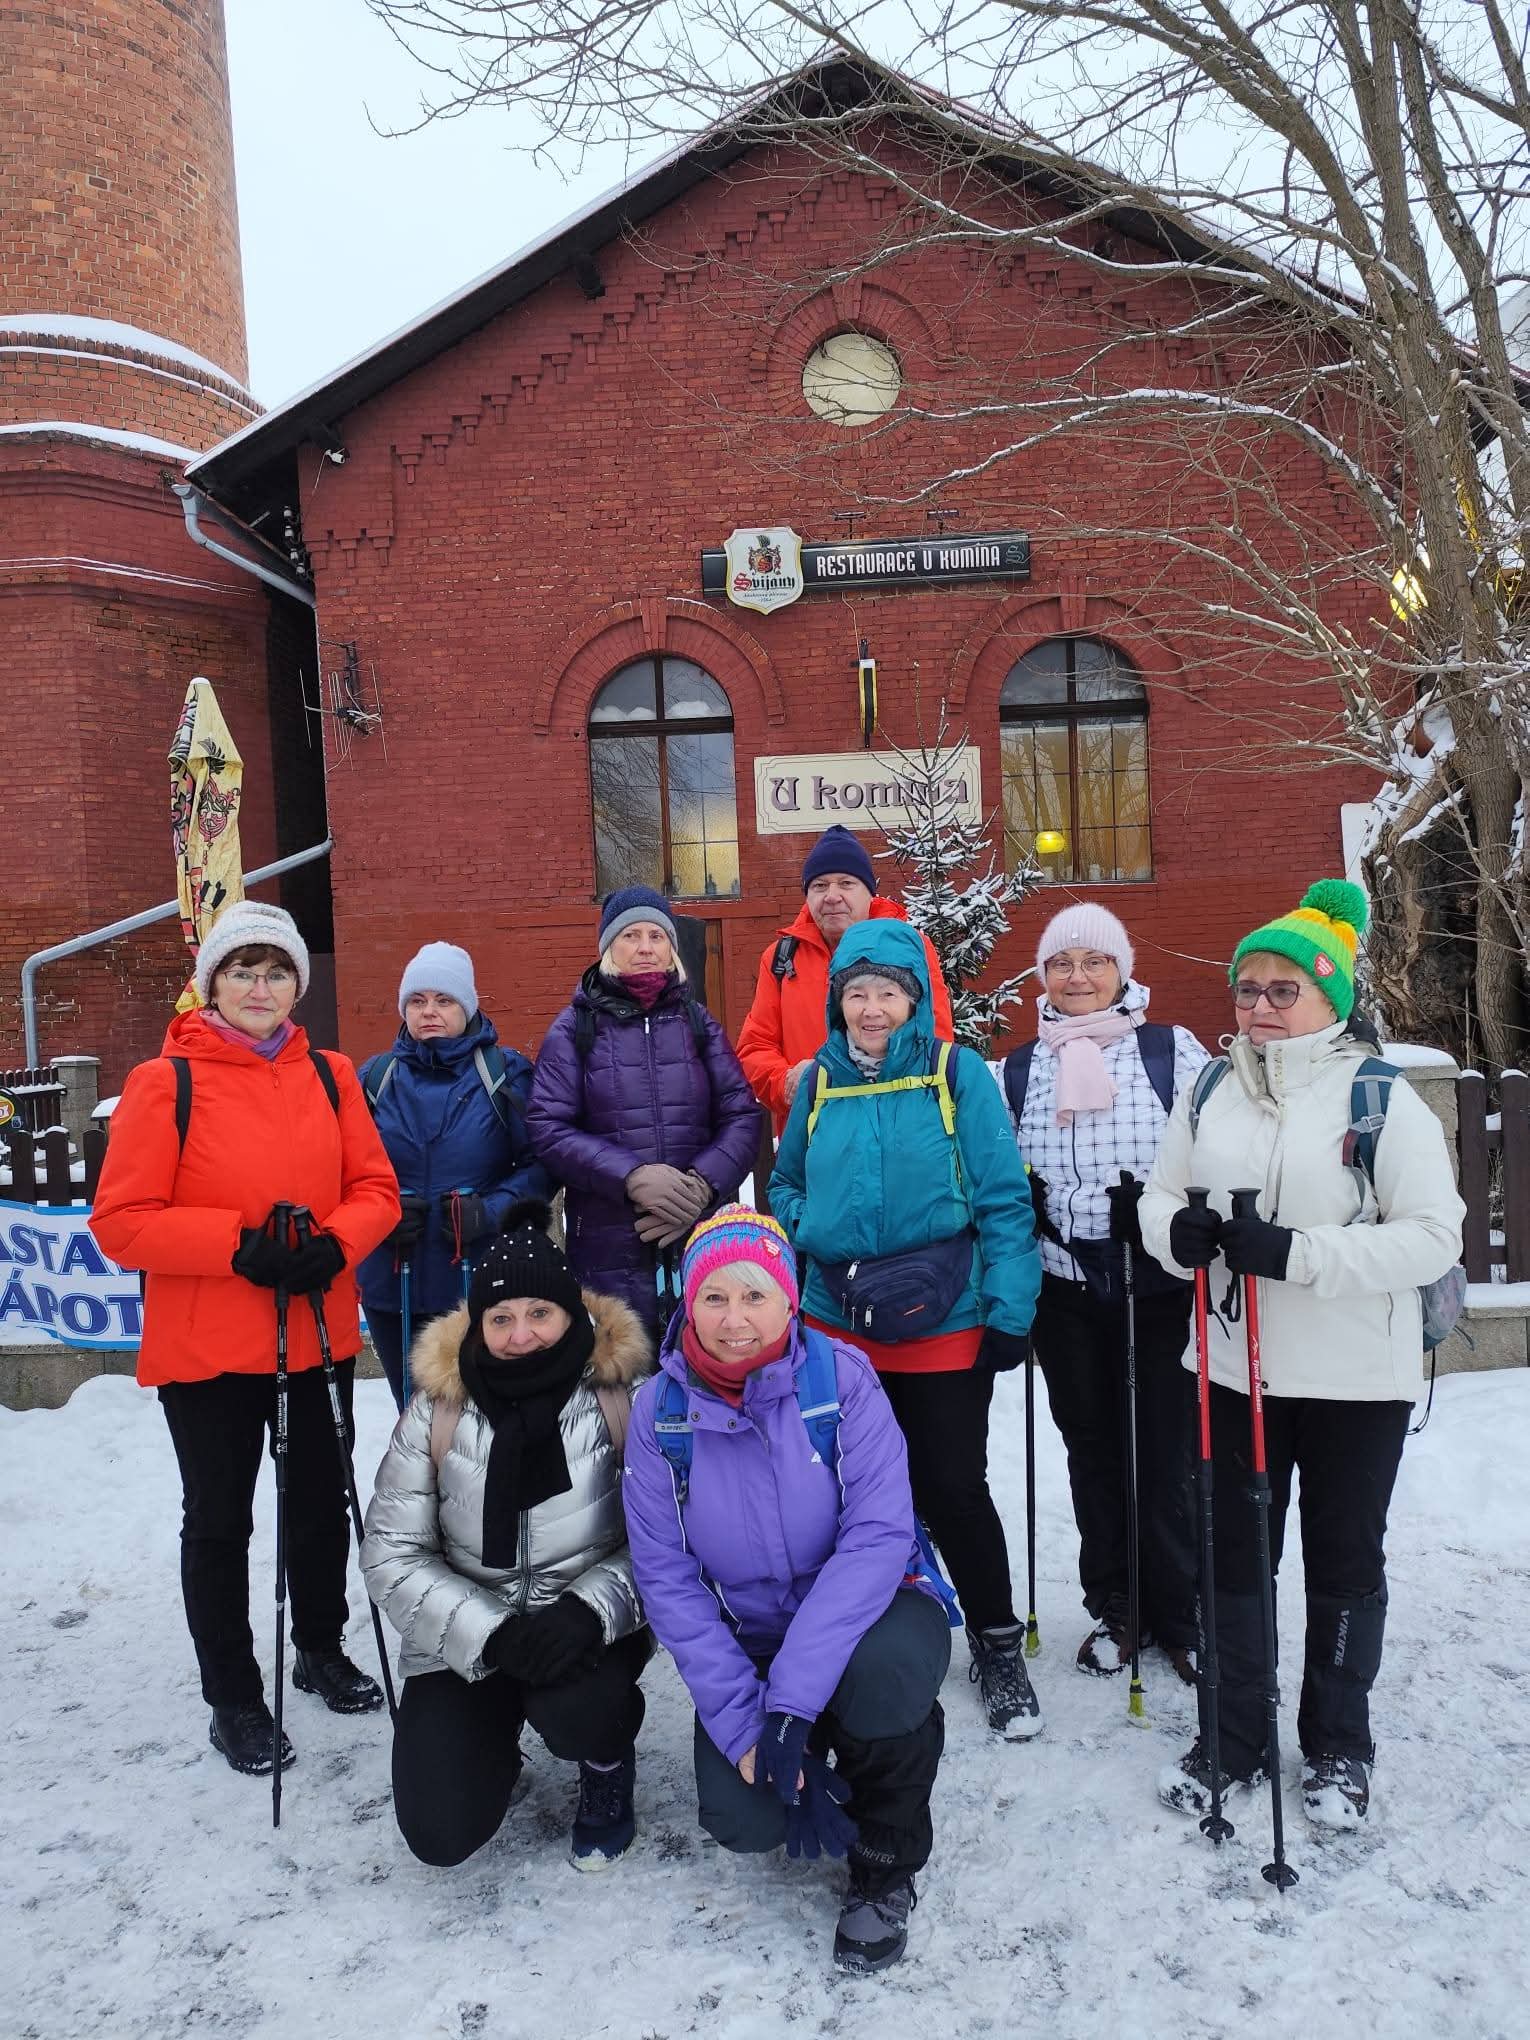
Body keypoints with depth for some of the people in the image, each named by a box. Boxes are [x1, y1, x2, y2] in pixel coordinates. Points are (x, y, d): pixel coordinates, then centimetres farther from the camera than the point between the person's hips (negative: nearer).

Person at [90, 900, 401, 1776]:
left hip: (319, 1335, 4)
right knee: (219, 1519, 12)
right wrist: (237, 1244, -23)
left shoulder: (331, 1075, 1)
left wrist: (334, 1245, -17)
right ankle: (233, 1698, 31)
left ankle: (322, 1648, 43)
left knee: (323, 1502, 19)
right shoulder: (166, 1082, -11)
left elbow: (376, 1188, 3)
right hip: (206, 1348, -4)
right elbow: (122, 1221, -14)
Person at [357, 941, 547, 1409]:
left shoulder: (505, 1073, -3)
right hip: (392, 1287, 3)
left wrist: (492, 1210, -19)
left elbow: (540, 1162, -6)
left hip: (485, 1285, -2)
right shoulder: (376, 1077, 5)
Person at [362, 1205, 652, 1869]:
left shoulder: (621, 1395, -14)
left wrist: (591, 1609, -31)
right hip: (467, 1638, 2)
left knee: (578, 1707, -33)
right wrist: (490, 1633, -21)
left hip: (586, 1631, -2)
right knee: (441, 1833, -10)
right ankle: (498, 1732, 24)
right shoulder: (438, 1406, -10)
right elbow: (391, 1552, -9)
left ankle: (608, 1766, 5)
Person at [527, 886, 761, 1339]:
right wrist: (630, 1175, -16)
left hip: (704, 1239, 2)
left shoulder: (698, 1022, 11)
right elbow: (548, 1128, -3)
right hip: (610, 1249, -2)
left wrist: (702, 1183, -13)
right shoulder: (575, 1028, 5)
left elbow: (743, 1116, 4)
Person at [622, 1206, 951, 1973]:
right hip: (747, 1636, 2)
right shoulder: (661, 1408, -13)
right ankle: (803, 1751, 19)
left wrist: (793, 1697, -31)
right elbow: (666, 1578, -11)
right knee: (742, 1819, -19)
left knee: (883, 1671, -34)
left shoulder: (841, 1377, -19)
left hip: (864, 1610, -2)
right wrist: (742, 1721, -19)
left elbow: (879, 1535, -24)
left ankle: (886, 1864, -3)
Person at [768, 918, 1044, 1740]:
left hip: (945, 1327, -3)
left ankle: (997, 1646, 29)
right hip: (838, 1323, 4)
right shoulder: (819, 1084, 4)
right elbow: (785, 1182, 17)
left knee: (952, 1489, 5)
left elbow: (1003, 1200, -8)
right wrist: (804, 1233, -3)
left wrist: (1008, 1313, -12)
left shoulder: (956, 1072, -7)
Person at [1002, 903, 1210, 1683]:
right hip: (1065, 1290, 3)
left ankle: (1180, 1617, 22)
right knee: (1092, 1452, 13)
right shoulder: (1018, 1070, 8)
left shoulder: (1172, 1051, 0)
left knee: (1167, 1454, 3)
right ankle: (1114, 1611, 29)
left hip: (1159, 1288, -2)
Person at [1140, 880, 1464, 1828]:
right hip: (1235, 1368, 4)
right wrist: (1179, 1228, -15)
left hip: (1357, 1378, -4)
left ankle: (1340, 1747, 35)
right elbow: (1162, 1192, 9)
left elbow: (1433, 1235, -17)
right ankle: (1234, 1735, 33)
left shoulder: (1385, 1098, -12)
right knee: (1234, 1551, 14)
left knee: (1345, 1561, 14)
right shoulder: (1208, 1092, 4)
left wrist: (1295, 1252, -26)